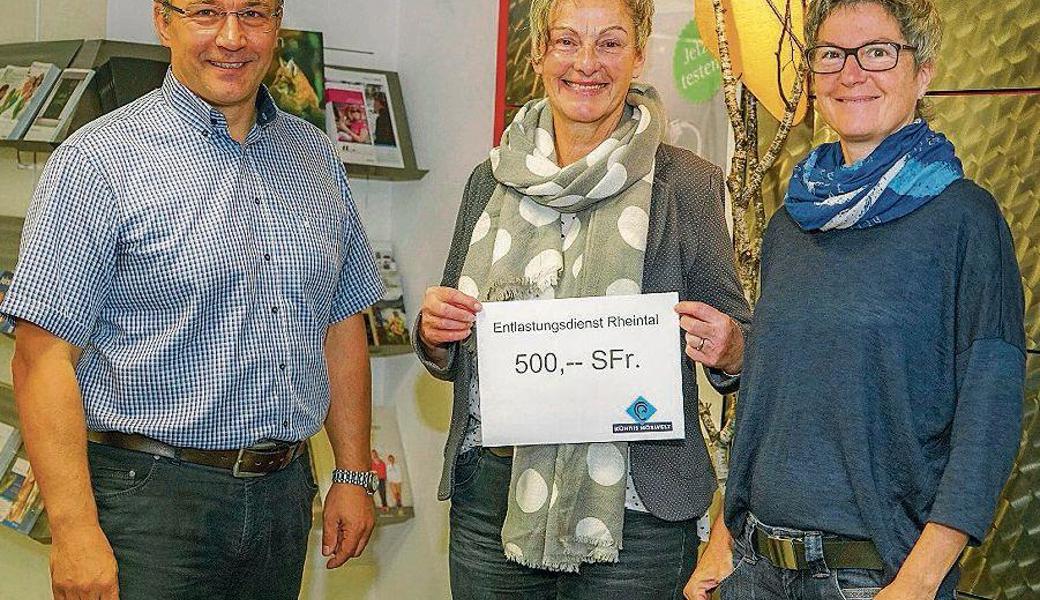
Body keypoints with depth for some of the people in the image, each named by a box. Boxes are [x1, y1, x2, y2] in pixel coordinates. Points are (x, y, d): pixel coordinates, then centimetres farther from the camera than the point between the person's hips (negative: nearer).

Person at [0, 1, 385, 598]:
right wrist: (75, 532, -20)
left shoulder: (317, 156, 10)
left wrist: (354, 474, 11)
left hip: (285, 494, 6)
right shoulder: (99, 159, -9)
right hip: (152, 499, -5)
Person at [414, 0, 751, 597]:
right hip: (488, 499, 3)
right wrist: (434, 333, -5)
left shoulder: (687, 183, -4)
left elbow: (735, 353, 1)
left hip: (631, 509, -3)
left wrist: (727, 350, -20)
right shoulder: (492, 180, 7)